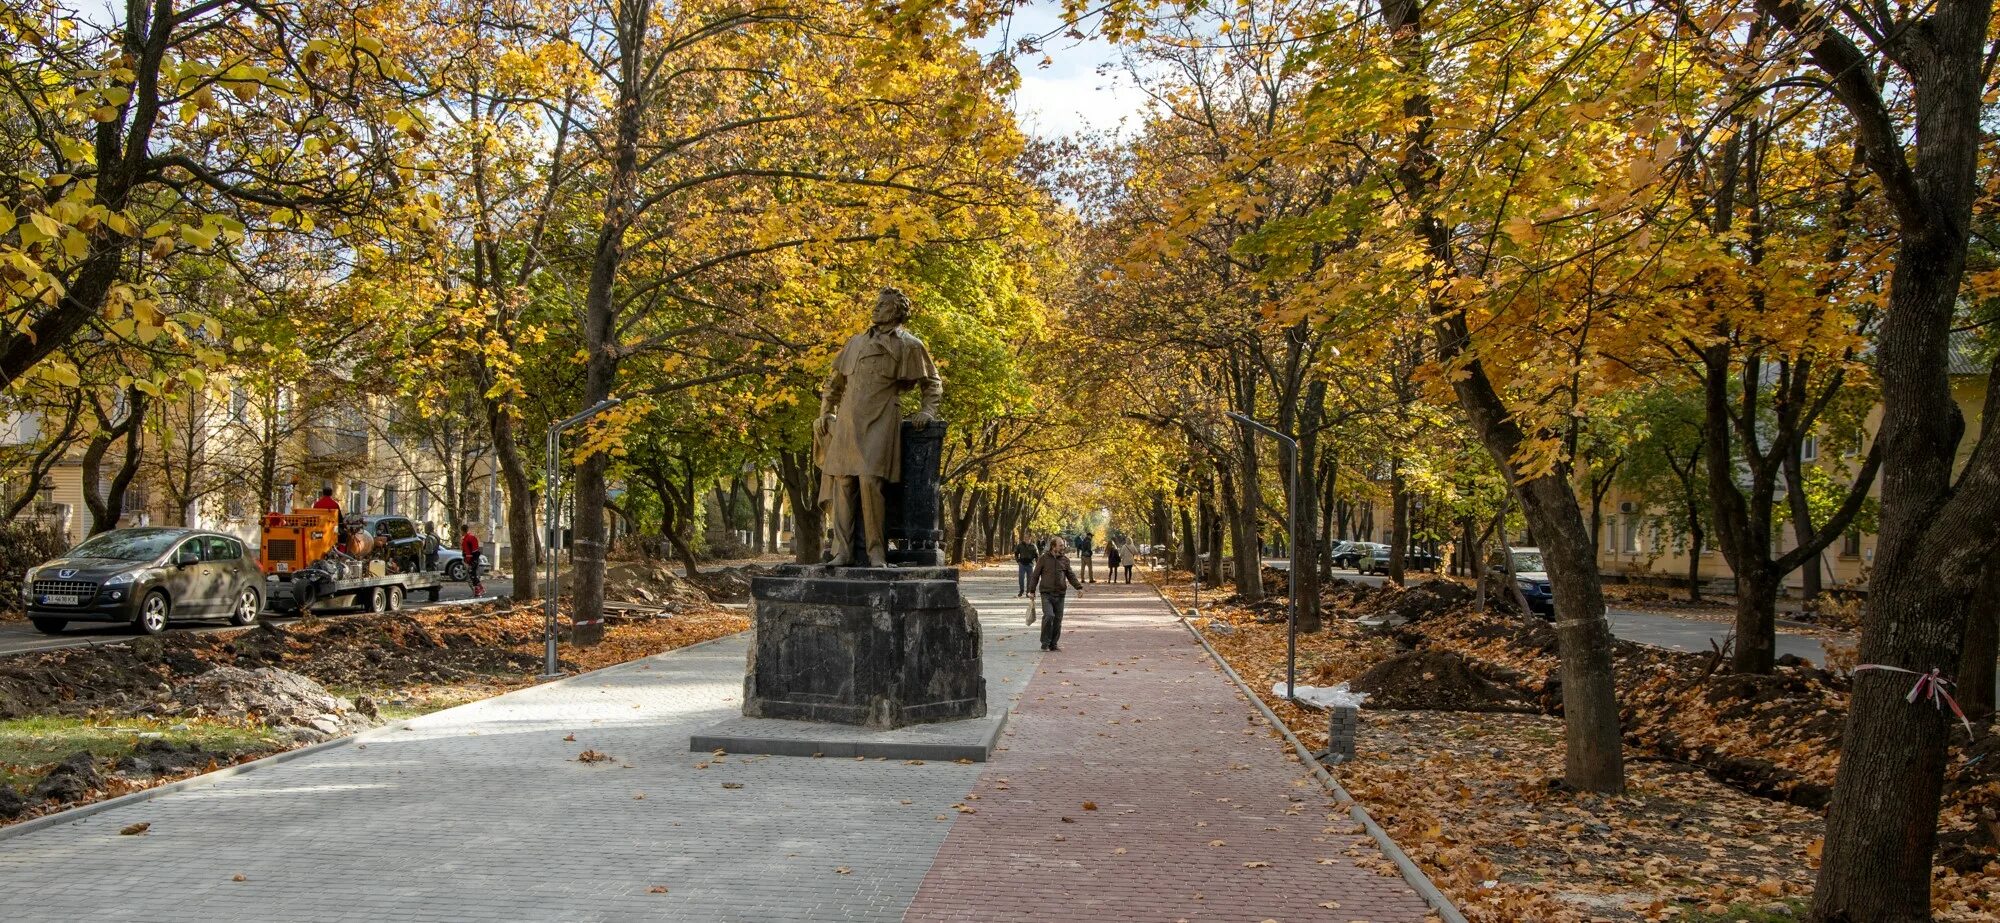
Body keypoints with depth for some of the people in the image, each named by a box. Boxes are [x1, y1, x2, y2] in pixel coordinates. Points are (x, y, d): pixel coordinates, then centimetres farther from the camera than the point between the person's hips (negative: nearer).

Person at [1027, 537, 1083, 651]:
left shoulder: (1065, 560, 9)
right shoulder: (1043, 559, -1)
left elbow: (1071, 576, 13)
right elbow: (1035, 575, 4)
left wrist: (1079, 587, -1)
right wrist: (1032, 591, 3)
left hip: (1060, 594, 4)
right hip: (1046, 594, -4)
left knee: (1058, 619, 4)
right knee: (1048, 616, -18)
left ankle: (1053, 644, 15)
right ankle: (1045, 643, -7)